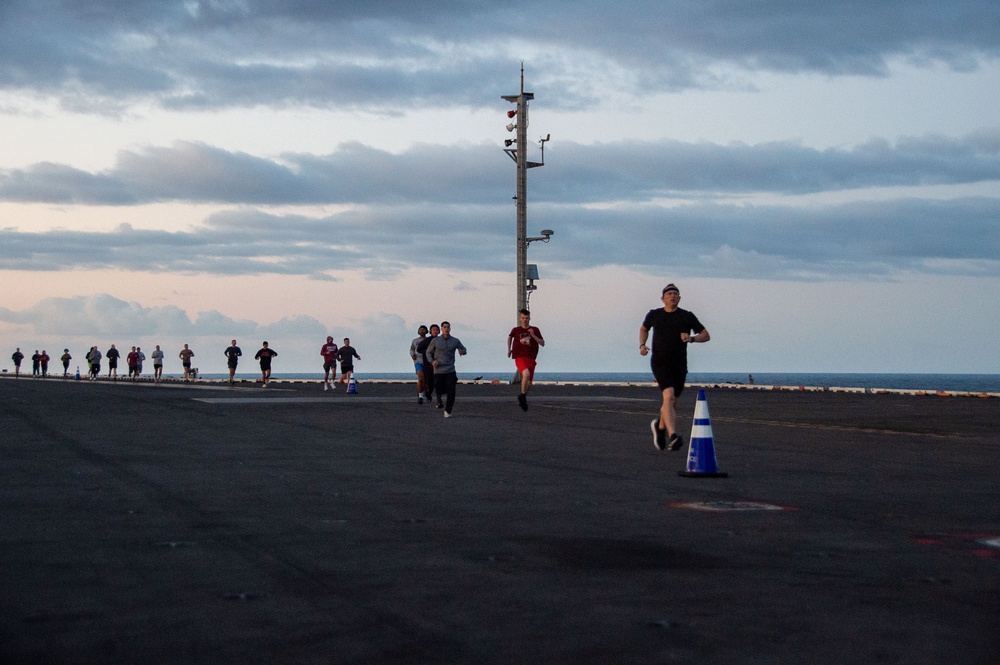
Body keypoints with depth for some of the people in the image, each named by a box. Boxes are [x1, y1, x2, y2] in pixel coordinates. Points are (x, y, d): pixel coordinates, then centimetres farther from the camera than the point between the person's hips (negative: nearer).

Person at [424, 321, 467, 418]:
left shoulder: (455, 341, 1)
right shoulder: (435, 341, -2)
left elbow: (464, 350, 15)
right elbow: (428, 352, 9)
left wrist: (462, 351, -10)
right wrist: (432, 361, -10)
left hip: (450, 371, 0)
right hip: (438, 371, 0)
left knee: (451, 392, -10)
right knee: (440, 390, 4)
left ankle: (448, 411, 1)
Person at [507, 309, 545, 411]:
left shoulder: (535, 330, 5)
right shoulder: (516, 330, 5)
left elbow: (542, 343, 1)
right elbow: (509, 337, 27)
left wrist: (533, 335, -11)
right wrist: (509, 349, 17)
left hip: (531, 358, 3)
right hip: (519, 357, -3)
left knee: (529, 383, 7)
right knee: (526, 374, -31)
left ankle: (522, 399, 34)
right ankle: (523, 396, -13)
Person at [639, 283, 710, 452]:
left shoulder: (687, 316, 3)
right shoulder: (654, 315, 5)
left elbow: (706, 335, 6)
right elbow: (644, 329, 26)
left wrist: (691, 338, -13)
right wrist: (642, 345, 8)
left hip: (679, 365, 2)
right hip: (660, 363, -2)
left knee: (672, 402, 12)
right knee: (669, 396, -23)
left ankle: (660, 427, 43)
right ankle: (673, 435, -33)